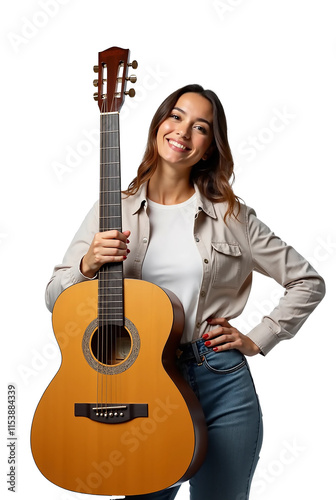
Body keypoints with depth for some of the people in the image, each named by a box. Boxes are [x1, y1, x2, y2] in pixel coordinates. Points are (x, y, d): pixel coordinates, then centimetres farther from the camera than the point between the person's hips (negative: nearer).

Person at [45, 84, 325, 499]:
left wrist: (257, 340, 0)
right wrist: (88, 264, -18)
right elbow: (55, 299, 1)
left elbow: (308, 283, 7)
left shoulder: (232, 216, 1)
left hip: (222, 383, 0)